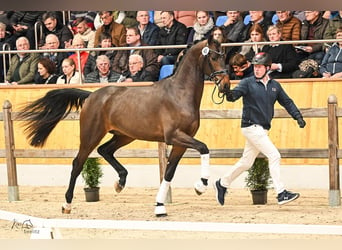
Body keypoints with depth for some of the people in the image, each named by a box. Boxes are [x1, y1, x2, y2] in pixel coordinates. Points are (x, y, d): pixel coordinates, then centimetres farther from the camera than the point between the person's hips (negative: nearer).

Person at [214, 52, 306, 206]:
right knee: (274, 155, -15)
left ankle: (222, 184, 30)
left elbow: (287, 102, 14)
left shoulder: (274, 85, 10)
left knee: (246, 162, 14)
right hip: (251, 128, -7)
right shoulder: (248, 83, -6)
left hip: (263, 129, 7)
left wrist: (298, 117, 3)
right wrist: (229, 94, -45)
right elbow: (236, 93, -22)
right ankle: (281, 194, -14)